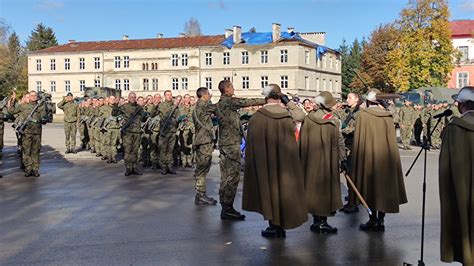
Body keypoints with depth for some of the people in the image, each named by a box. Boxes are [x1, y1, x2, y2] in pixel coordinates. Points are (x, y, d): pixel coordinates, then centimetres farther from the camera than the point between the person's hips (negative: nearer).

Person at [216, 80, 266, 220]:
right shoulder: (229, 101, -11)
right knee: (233, 177, -6)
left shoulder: (218, 104, 15)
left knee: (226, 177, 12)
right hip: (232, 144, -10)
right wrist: (266, 101, 0)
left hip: (224, 144, 10)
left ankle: (225, 207, 18)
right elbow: (247, 102, -10)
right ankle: (227, 209, -4)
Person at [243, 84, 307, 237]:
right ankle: (282, 225, 22)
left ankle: (273, 226, 17)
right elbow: (301, 115, 19)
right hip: (286, 161, 3)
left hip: (265, 162, -3)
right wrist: (288, 102, 14)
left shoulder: (257, 117, -13)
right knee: (283, 187, 14)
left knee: (269, 189, 10)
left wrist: (251, 165, 2)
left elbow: (252, 144, -8)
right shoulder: (288, 114, -4)